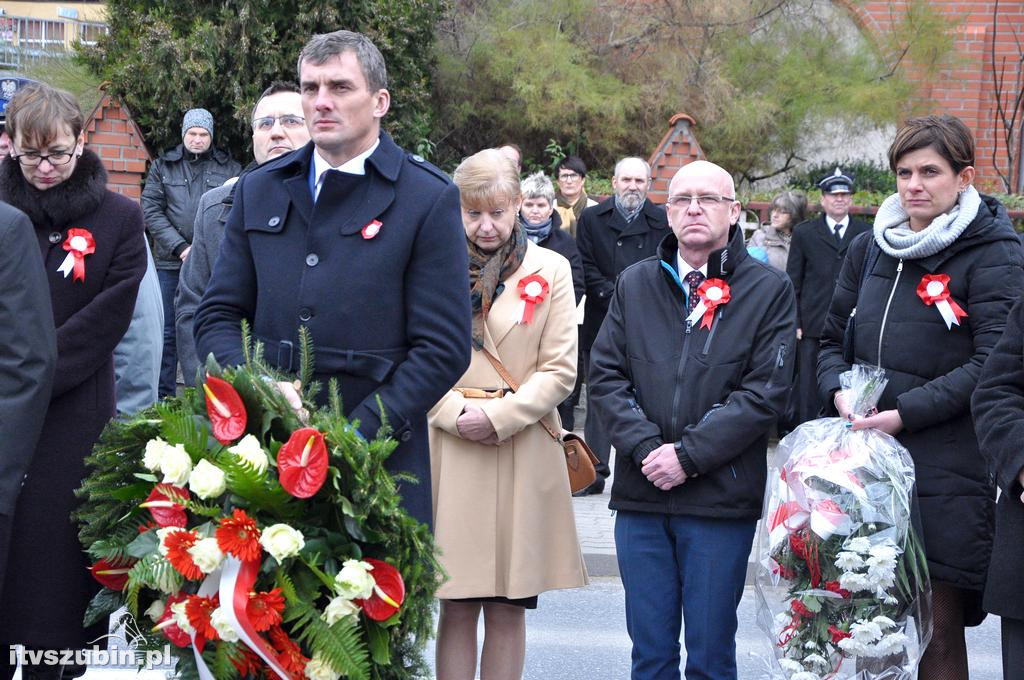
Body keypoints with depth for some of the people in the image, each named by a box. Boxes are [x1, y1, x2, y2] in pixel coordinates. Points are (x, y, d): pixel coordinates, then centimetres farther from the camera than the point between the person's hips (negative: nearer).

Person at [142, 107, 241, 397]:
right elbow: (151, 211, 3)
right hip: (171, 264, 1)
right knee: (167, 333, 2)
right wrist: (180, 247, -9)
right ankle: (163, 398, 8)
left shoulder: (230, 169, 9)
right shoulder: (162, 167, 11)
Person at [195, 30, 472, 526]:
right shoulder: (258, 191, 13)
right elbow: (217, 316, 12)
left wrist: (358, 435, -14)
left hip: (377, 466, -3)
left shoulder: (430, 199, -1)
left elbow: (443, 349, -5)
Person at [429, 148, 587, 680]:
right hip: (449, 454, 0)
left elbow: (560, 371, 1)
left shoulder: (551, 271, 6)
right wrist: (456, 414, -10)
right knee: (456, 610, 1)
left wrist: (498, 415, -11)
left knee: (508, 611, 3)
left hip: (524, 455, 0)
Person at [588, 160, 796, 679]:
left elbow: (766, 391, -7)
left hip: (721, 499, -3)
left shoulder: (768, 290, 0)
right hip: (640, 495, 3)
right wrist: (646, 448, -10)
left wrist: (689, 455, -13)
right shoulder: (635, 284, 11)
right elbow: (605, 375, 5)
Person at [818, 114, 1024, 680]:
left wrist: (905, 413, -17)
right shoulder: (871, 248, 13)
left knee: (938, 629, -4)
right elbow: (833, 337, 20)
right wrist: (840, 392, -1)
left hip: (945, 470, -5)